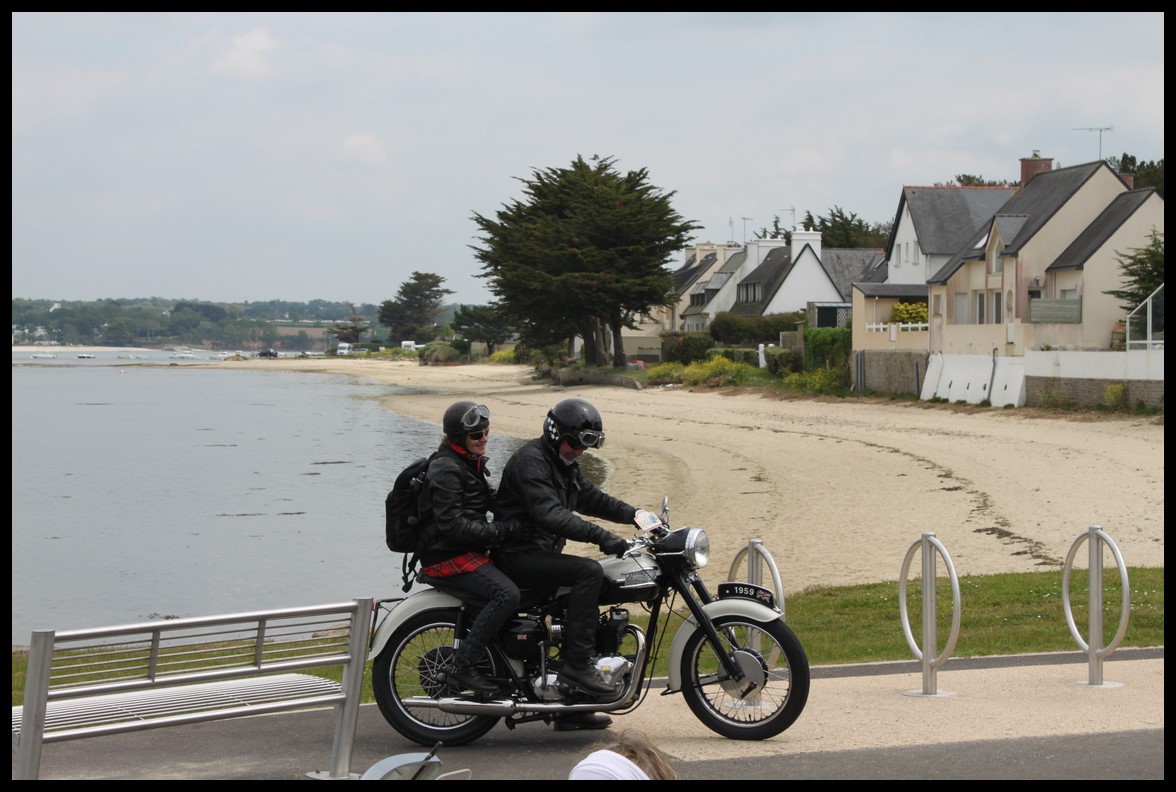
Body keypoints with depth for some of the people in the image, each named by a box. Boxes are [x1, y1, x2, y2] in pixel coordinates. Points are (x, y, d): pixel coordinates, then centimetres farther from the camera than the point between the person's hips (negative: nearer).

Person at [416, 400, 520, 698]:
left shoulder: (472, 463, 15)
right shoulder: (447, 470, -17)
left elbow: (489, 498, 29)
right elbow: (452, 525, -24)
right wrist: (500, 530, -22)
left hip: (472, 550, 10)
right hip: (449, 557, -10)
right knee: (507, 594, -28)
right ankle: (463, 663, -22)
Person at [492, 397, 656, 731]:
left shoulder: (564, 465, 17)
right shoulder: (530, 460, -16)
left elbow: (591, 498, 24)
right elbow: (550, 514, -28)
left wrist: (634, 514, 8)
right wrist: (601, 536, -35)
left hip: (542, 553, 11)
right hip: (518, 556, -11)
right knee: (589, 572, -26)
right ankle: (576, 664, -27)